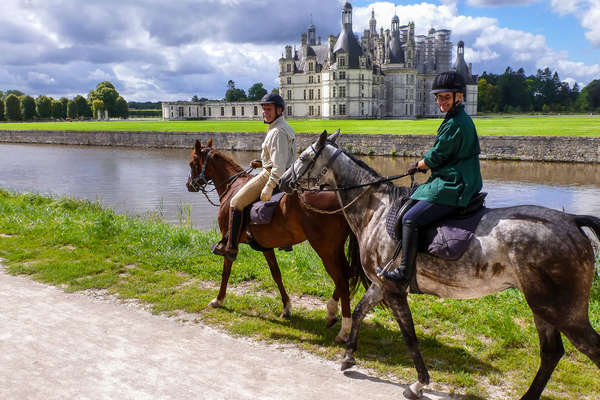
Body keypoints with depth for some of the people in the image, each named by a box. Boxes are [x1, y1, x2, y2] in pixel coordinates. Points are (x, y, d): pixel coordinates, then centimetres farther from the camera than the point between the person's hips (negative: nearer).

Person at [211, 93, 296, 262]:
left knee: (236, 202, -7)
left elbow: (279, 165, -28)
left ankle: (231, 248, -5)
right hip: (277, 175, 11)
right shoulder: (284, 127, 13)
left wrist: (269, 187, -29)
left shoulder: (278, 131, -21)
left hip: (271, 175, -11)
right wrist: (262, 162, 15)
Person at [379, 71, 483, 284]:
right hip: (453, 182, 11)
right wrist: (424, 164, 15)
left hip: (452, 187, -11)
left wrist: (417, 166, 3)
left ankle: (404, 273, -10)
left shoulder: (456, 123, -18)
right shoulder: (458, 119, 15)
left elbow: (436, 157, -14)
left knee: (410, 219, -15)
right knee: (411, 202, 23)